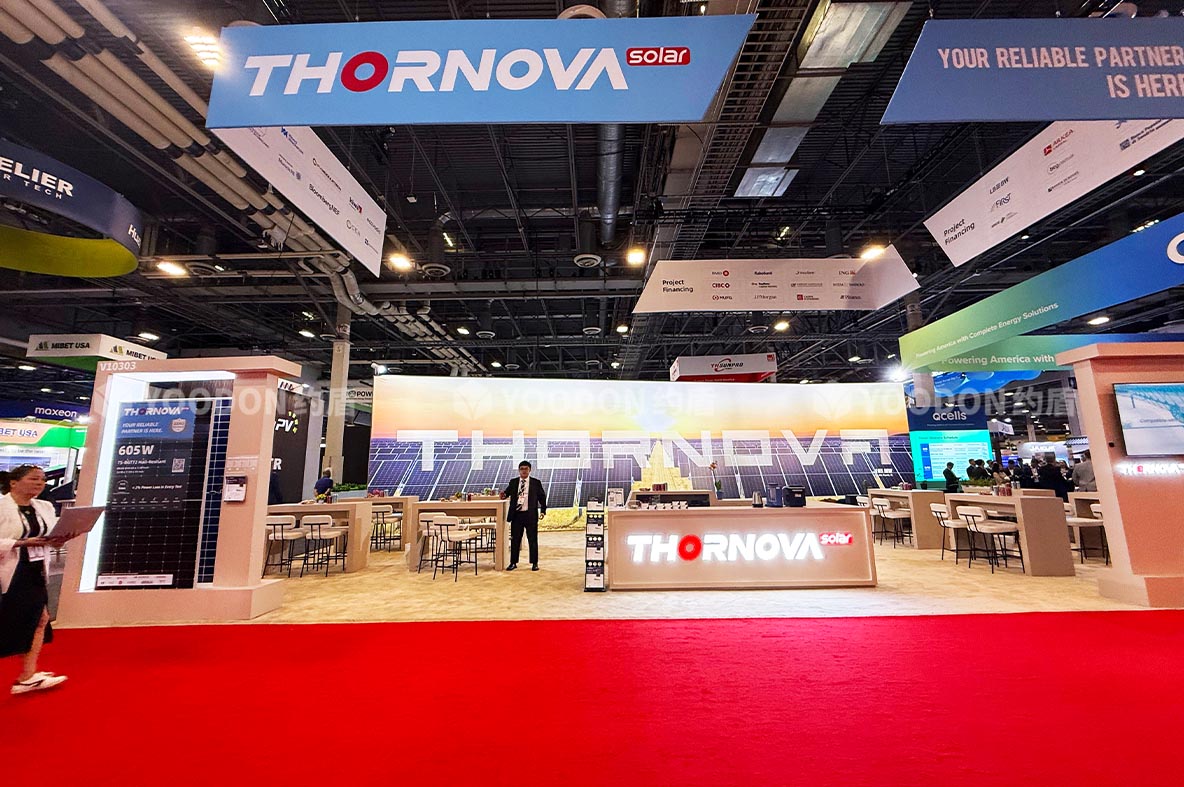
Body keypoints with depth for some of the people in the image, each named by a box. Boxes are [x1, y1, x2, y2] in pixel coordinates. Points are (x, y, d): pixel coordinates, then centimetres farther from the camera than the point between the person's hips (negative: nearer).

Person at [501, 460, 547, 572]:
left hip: (530, 515, -2)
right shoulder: (513, 482, 9)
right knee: (515, 540, 8)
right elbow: (507, 492, 5)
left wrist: (543, 510, -5)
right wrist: (504, 495, -19)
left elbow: (542, 497, 4)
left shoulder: (536, 483, 3)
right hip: (516, 515, 2)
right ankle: (513, 562, 20)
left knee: (533, 539, 5)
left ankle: (534, 563, 16)